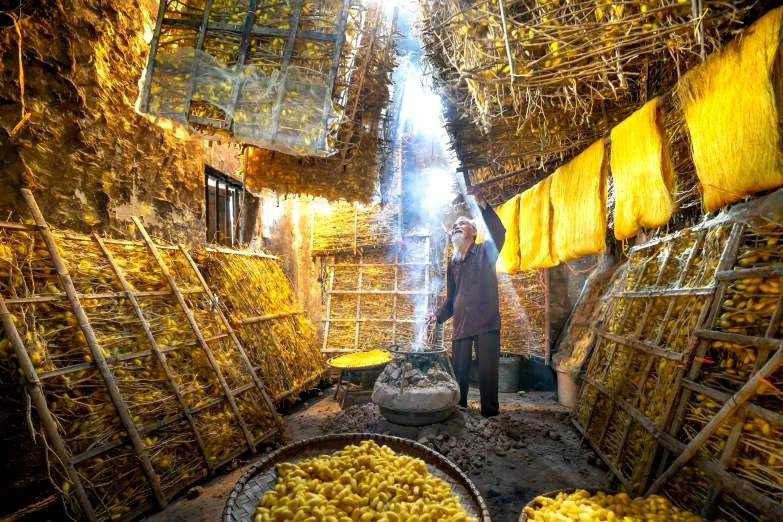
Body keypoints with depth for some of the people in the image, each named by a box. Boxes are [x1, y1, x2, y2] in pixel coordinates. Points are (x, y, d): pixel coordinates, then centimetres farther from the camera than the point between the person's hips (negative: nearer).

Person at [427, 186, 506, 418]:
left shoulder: (485, 252, 3)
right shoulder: (452, 265, 18)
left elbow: (499, 233, -20)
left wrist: (483, 204, -32)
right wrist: (438, 314, 3)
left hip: (486, 322, -5)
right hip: (461, 325, 5)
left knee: (487, 372, -2)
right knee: (459, 373, 9)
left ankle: (490, 416, 13)